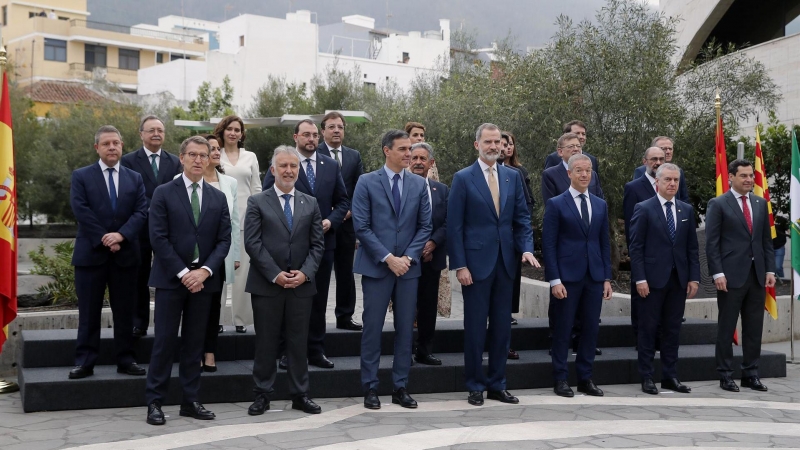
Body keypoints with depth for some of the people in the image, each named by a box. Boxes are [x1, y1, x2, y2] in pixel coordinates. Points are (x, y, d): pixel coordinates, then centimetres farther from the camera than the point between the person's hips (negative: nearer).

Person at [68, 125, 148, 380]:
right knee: (89, 312, 1)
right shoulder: (81, 176, 4)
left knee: (124, 311, 7)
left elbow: (141, 211, 1)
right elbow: (81, 211, -7)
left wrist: (121, 235, -15)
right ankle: (85, 362, 6)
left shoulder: (135, 178, 11)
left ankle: (125, 360, 13)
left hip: (125, 254, 2)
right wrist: (104, 240, -13)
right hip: (91, 253, -2)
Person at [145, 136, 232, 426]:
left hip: (203, 279, 3)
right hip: (170, 278, -3)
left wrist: (205, 271, -10)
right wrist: (183, 273, -13)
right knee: (165, 340, -2)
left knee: (195, 342, 8)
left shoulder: (218, 198, 10)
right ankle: (154, 402, 6)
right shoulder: (164, 194, 0)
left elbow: (224, 240, 5)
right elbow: (158, 238, -7)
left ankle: (190, 401, 15)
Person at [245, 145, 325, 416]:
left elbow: (317, 244, 7)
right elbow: (252, 243, -6)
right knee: (266, 342, 4)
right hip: (266, 284, -2)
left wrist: (305, 272, -9)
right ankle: (262, 395, 14)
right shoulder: (257, 202, 2)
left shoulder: (311, 204, 11)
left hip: (301, 284, 2)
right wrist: (275, 274, -13)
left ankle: (300, 395, 16)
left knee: (299, 342, 8)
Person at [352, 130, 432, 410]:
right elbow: (361, 227, -6)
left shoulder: (419, 184, 7)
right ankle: (370, 387, 10)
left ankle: (400, 387, 14)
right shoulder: (367, 183, -1)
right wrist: (388, 258, -13)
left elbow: (425, 226, 6)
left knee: (406, 329, 6)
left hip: (408, 266, 3)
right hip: (376, 266, -3)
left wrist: (408, 257, -7)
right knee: (373, 328, 0)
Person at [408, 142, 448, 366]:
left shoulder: (441, 189, 11)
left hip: (431, 257, 4)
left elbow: (447, 223, 5)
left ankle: (425, 351, 18)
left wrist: (432, 243, -10)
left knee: (429, 306, 8)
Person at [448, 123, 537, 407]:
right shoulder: (463, 178, -3)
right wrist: (459, 265, -12)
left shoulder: (513, 177, 9)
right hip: (476, 262, -4)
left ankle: (497, 385, 19)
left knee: (502, 326, 9)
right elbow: (455, 226, -6)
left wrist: (527, 248, -7)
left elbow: (522, 218, 10)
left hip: (505, 262, 4)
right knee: (475, 327, 2)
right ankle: (475, 386, 13)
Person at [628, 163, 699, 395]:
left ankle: (670, 376, 16)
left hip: (679, 279, 4)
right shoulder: (643, 209, -4)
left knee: (672, 330, 9)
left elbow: (692, 247, 11)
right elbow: (635, 248, -7)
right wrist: (640, 279, -13)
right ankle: (646, 377, 10)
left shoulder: (687, 210, 10)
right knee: (648, 329, 2)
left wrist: (694, 277, 3)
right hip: (652, 279, -4)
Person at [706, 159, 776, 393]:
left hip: (757, 275, 5)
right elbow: (711, 243, -7)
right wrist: (717, 273, -14)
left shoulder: (760, 203, 13)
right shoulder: (718, 204, -3)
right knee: (726, 328, 3)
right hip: (731, 275, -5)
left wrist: (770, 269, 6)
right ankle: (725, 375, 10)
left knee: (754, 328, 8)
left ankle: (751, 374, 17)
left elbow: (767, 239, 14)